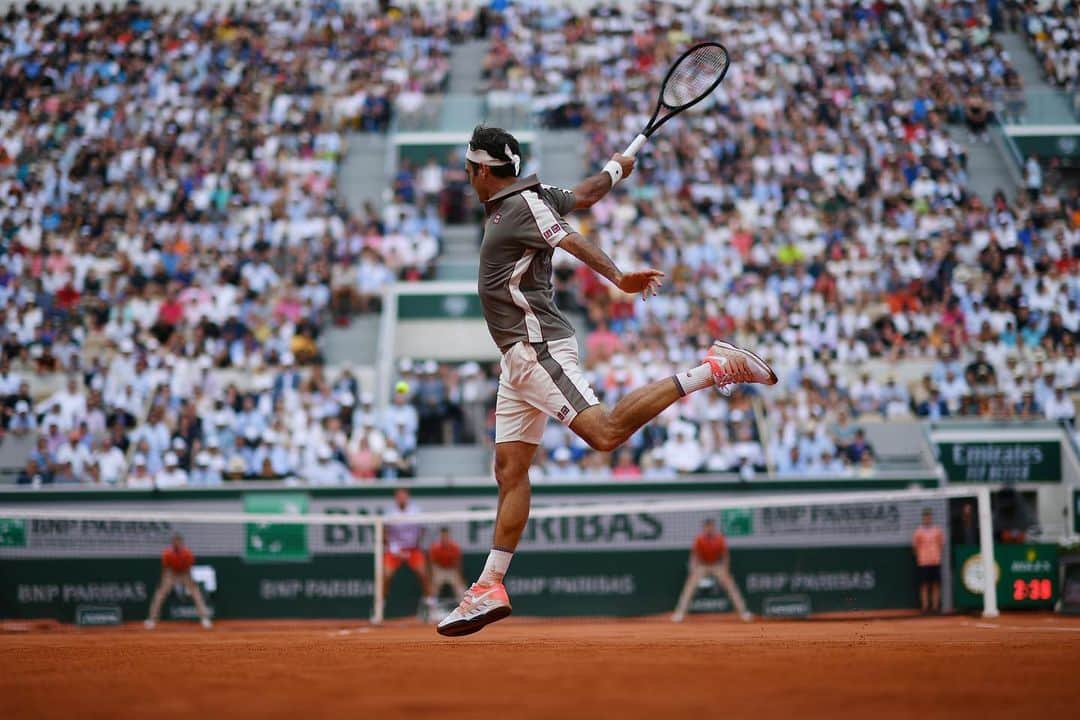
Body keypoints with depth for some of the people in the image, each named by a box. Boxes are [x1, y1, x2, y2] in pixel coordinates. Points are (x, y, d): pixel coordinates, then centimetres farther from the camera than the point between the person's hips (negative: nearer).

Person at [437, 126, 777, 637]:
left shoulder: (523, 205, -9)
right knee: (509, 469, 7)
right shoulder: (508, 204, 18)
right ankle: (489, 590, 8)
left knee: (605, 432, -26)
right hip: (520, 358, 10)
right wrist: (617, 167, 48)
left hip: (539, 349, -10)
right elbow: (585, 195, 29)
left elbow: (572, 241, -25)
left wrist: (618, 278, -41)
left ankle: (710, 370, -17)